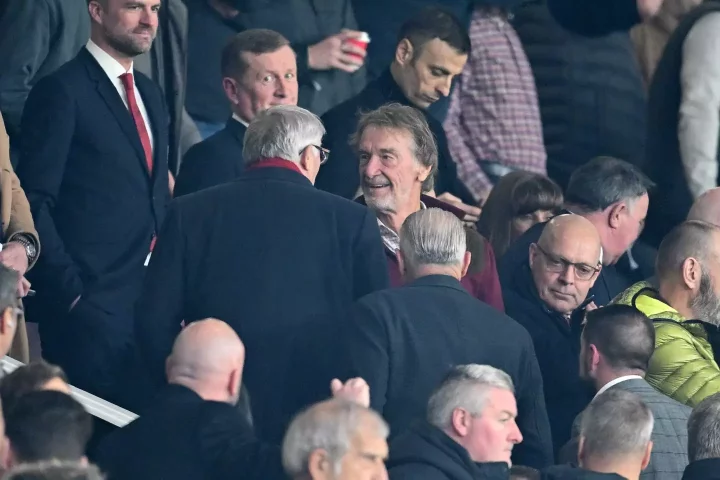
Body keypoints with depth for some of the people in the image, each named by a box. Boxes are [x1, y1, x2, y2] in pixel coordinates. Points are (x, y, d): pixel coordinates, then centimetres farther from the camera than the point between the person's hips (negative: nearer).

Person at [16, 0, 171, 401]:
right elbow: (35, 203, -10)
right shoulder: (63, 92, -7)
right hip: (92, 304, -7)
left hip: (152, 301, 7)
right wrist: (69, 292, -15)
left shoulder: (150, 94, 18)